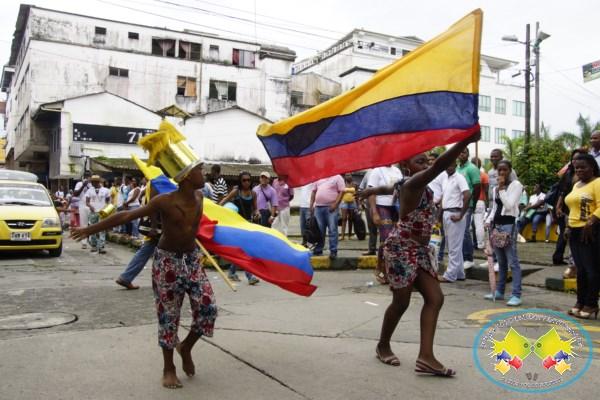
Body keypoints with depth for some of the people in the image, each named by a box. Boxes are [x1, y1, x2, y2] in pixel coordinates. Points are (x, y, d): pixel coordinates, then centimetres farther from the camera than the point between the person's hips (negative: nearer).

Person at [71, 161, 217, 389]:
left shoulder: (199, 197, -3)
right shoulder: (165, 202, -19)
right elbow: (126, 216, -17)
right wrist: (90, 230, -15)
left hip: (192, 259, 5)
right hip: (167, 260, -5)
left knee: (208, 309, -5)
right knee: (168, 315, 2)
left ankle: (186, 347, 21)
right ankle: (168, 368, 18)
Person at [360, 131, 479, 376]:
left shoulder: (409, 186, 14)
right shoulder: (414, 183, -14)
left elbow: (388, 187, 34)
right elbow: (439, 166, -33)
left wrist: (370, 191, 55)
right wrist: (465, 141, -42)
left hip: (419, 250, 10)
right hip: (401, 248, -10)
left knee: (435, 298, -1)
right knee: (401, 302, 2)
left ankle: (426, 357, -3)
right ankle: (383, 345, 25)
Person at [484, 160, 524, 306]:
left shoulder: (516, 185, -5)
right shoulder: (495, 188, 17)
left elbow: (509, 205, -15)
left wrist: (501, 188, -13)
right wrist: (488, 221, 4)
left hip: (508, 224, -7)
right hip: (496, 225, 7)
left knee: (513, 261, -8)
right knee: (501, 262, 14)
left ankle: (516, 295, -7)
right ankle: (499, 291, 20)